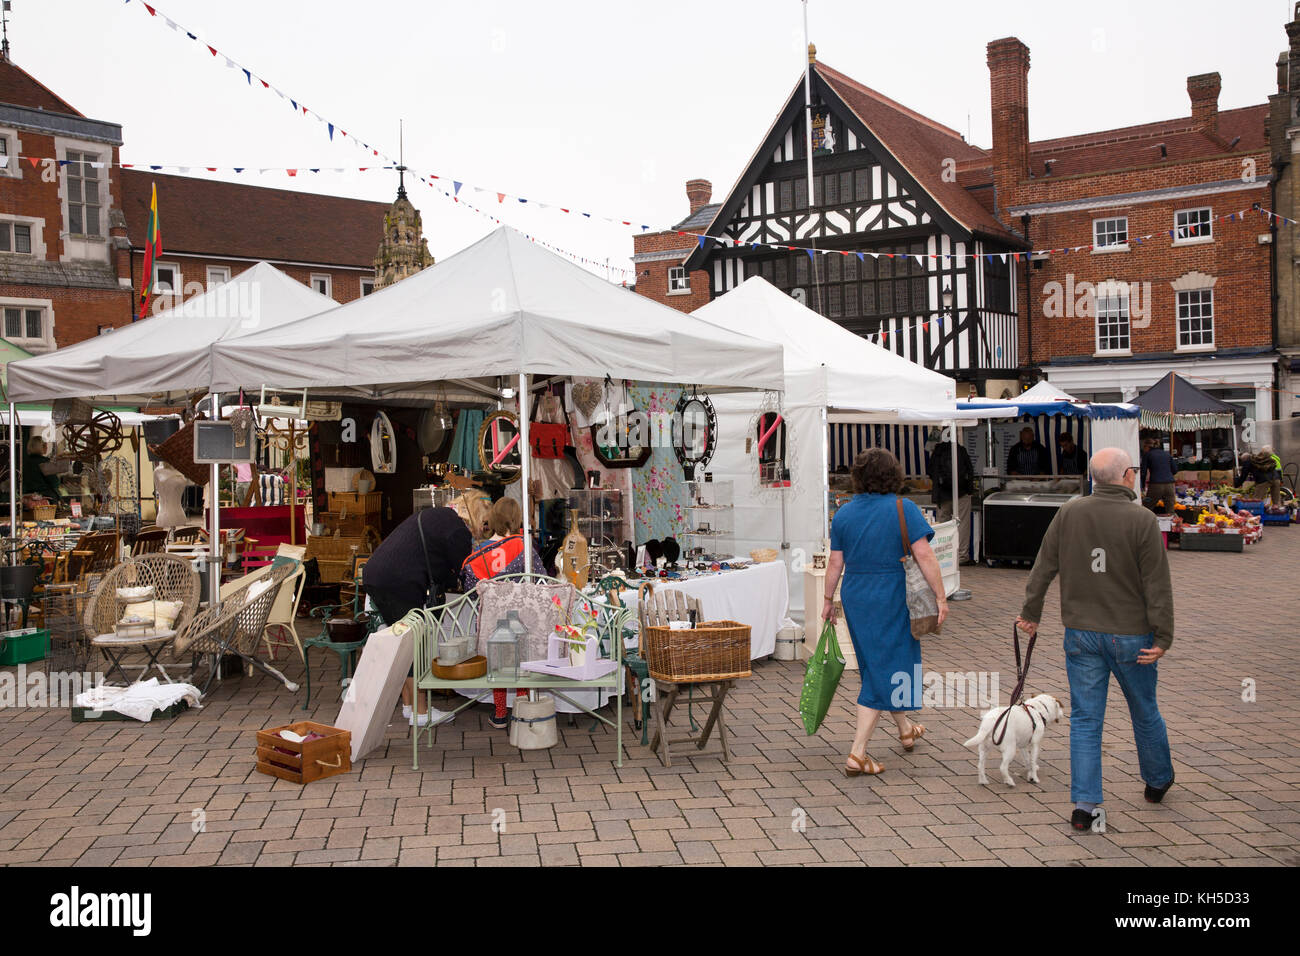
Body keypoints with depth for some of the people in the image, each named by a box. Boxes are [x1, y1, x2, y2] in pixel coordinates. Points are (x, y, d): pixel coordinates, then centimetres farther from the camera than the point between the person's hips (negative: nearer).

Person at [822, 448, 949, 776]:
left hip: (855, 599, 5)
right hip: (890, 599, -5)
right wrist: (940, 597, -9)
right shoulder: (903, 509, -11)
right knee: (885, 669, 1)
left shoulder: (844, 513, 2)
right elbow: (924, 556, -15)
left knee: (876, 664, 21)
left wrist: (828, 600, 14)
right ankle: (857, 755, -3)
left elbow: (835, 562, 4)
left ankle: (905, 730, 42)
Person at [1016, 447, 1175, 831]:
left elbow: (1043, 568, 2)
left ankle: (1084, 806, 6)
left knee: (1085, 719, 7)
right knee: (1145, 712, 19)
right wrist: (1163, 637, -6)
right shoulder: (1143, 520, -13)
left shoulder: (1068, 513, -4)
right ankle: (1157, 781, 40)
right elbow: (1158, 585, -12)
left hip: (1080, 632, 2)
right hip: (1130, 635, -2)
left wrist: (1031, 613, 13)